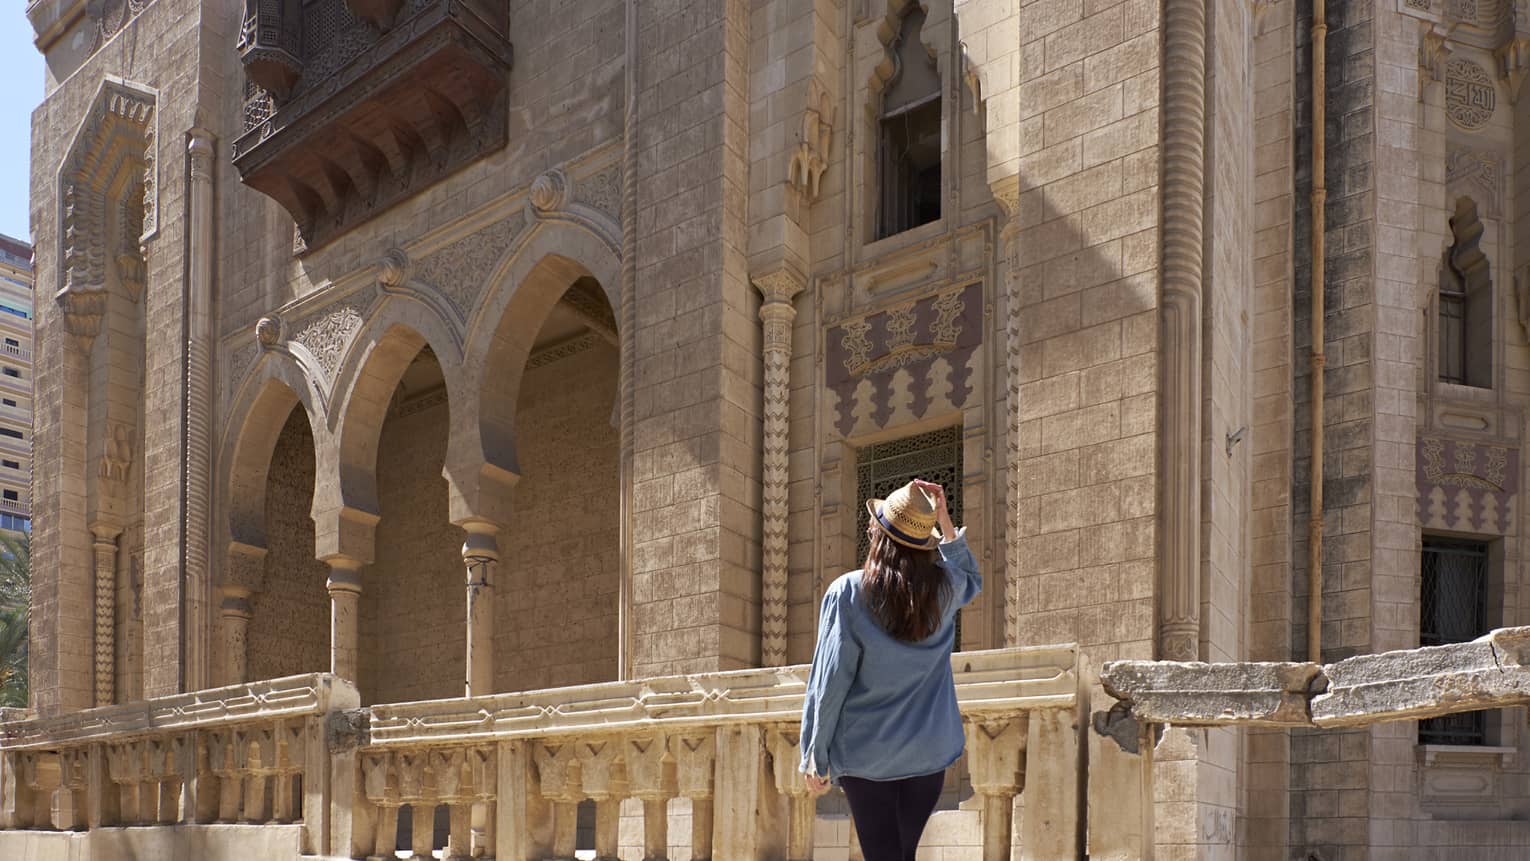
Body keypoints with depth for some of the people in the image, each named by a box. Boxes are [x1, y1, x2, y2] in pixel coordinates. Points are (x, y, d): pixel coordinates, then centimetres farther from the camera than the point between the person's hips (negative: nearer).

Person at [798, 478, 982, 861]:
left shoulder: (849, 593, -13)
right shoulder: (943, 588, -3)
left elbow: (830, 682, -10)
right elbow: (972, 580, 24)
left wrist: (816, 757, -1)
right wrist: (945, 523, 12)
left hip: (866, 753, -3)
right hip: (928, 750, 3)